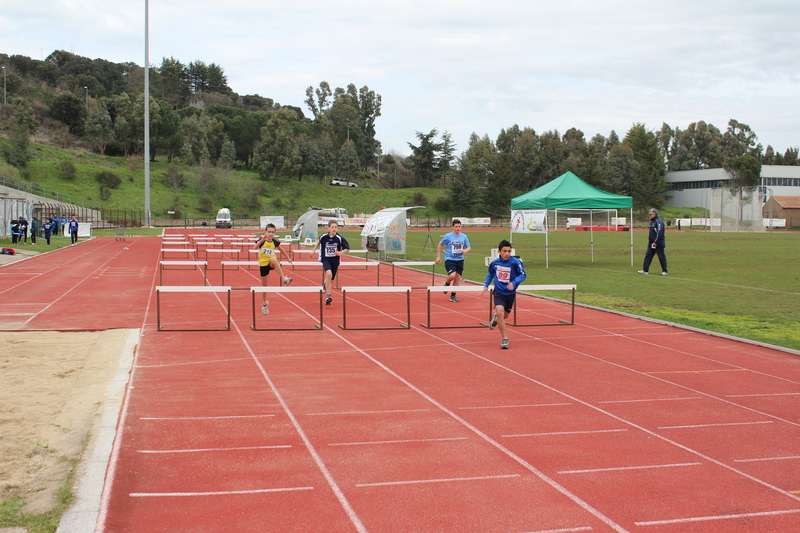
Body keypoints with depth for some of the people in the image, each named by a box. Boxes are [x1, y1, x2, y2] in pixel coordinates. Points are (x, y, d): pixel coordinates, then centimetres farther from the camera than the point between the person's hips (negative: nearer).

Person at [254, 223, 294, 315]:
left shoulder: (275, 242, -2)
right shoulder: (262, 240, -11)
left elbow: (281, 249, 17)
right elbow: (255, 247, -32)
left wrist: (288, 257, 19)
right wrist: (262, 239, -46)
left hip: (271, 264, 0)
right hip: (263, 264, 0)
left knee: (273, 259, -38)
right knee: (264, 286, 7)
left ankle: (284, 279, -41)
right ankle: (264, 303, 29)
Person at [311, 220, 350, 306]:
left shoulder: (340, 238, -11)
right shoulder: (324, 237, -7)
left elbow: (347, 248, -3)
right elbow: (319, 241, 18)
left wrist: (341, 253, -19)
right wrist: (314, 249, 18)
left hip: (335, 260, 2)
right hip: (325, 259, -2)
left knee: (331, 280, 11)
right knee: (329, 274, -28)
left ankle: (325, 284, 50)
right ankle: (328, 295, -24)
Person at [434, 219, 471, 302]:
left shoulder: (464, 236, 2)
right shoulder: (448, 236, -7)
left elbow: (469, 247, 10)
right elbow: (440, 245, 5)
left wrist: (465, 250, -14)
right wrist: (438, 257, 3)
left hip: (460, 260, 4)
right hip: (449, 259, -4)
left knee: (457, 278, 5)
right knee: (452, 275, -22)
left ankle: (453, 296, 18)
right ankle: (447, 284, 14)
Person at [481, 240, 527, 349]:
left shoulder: (515, 262, -15)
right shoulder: (494, 263, -5)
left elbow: (523, 275, -12)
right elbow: (490, 274, 15)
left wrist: (514, 283, -27)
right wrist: (486, 286, 6)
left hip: (510, 293, 0)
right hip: (499, 292, 0)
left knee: (504, 316, 15)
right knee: (500, 312, -21)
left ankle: (496, 318, 54)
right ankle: (504, 339, -10)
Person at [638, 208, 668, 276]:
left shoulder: (659, 222, -15)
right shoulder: (652, 221, 15)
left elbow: (659, 233, -21)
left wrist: (655, 242, -23)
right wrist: (649, 238, 16)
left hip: (658, 244, -9)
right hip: (651, 243, 10)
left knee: (661, 257, 0)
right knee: (648, 256, 5)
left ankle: (664, 271, 8)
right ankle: (645, 270, 6)